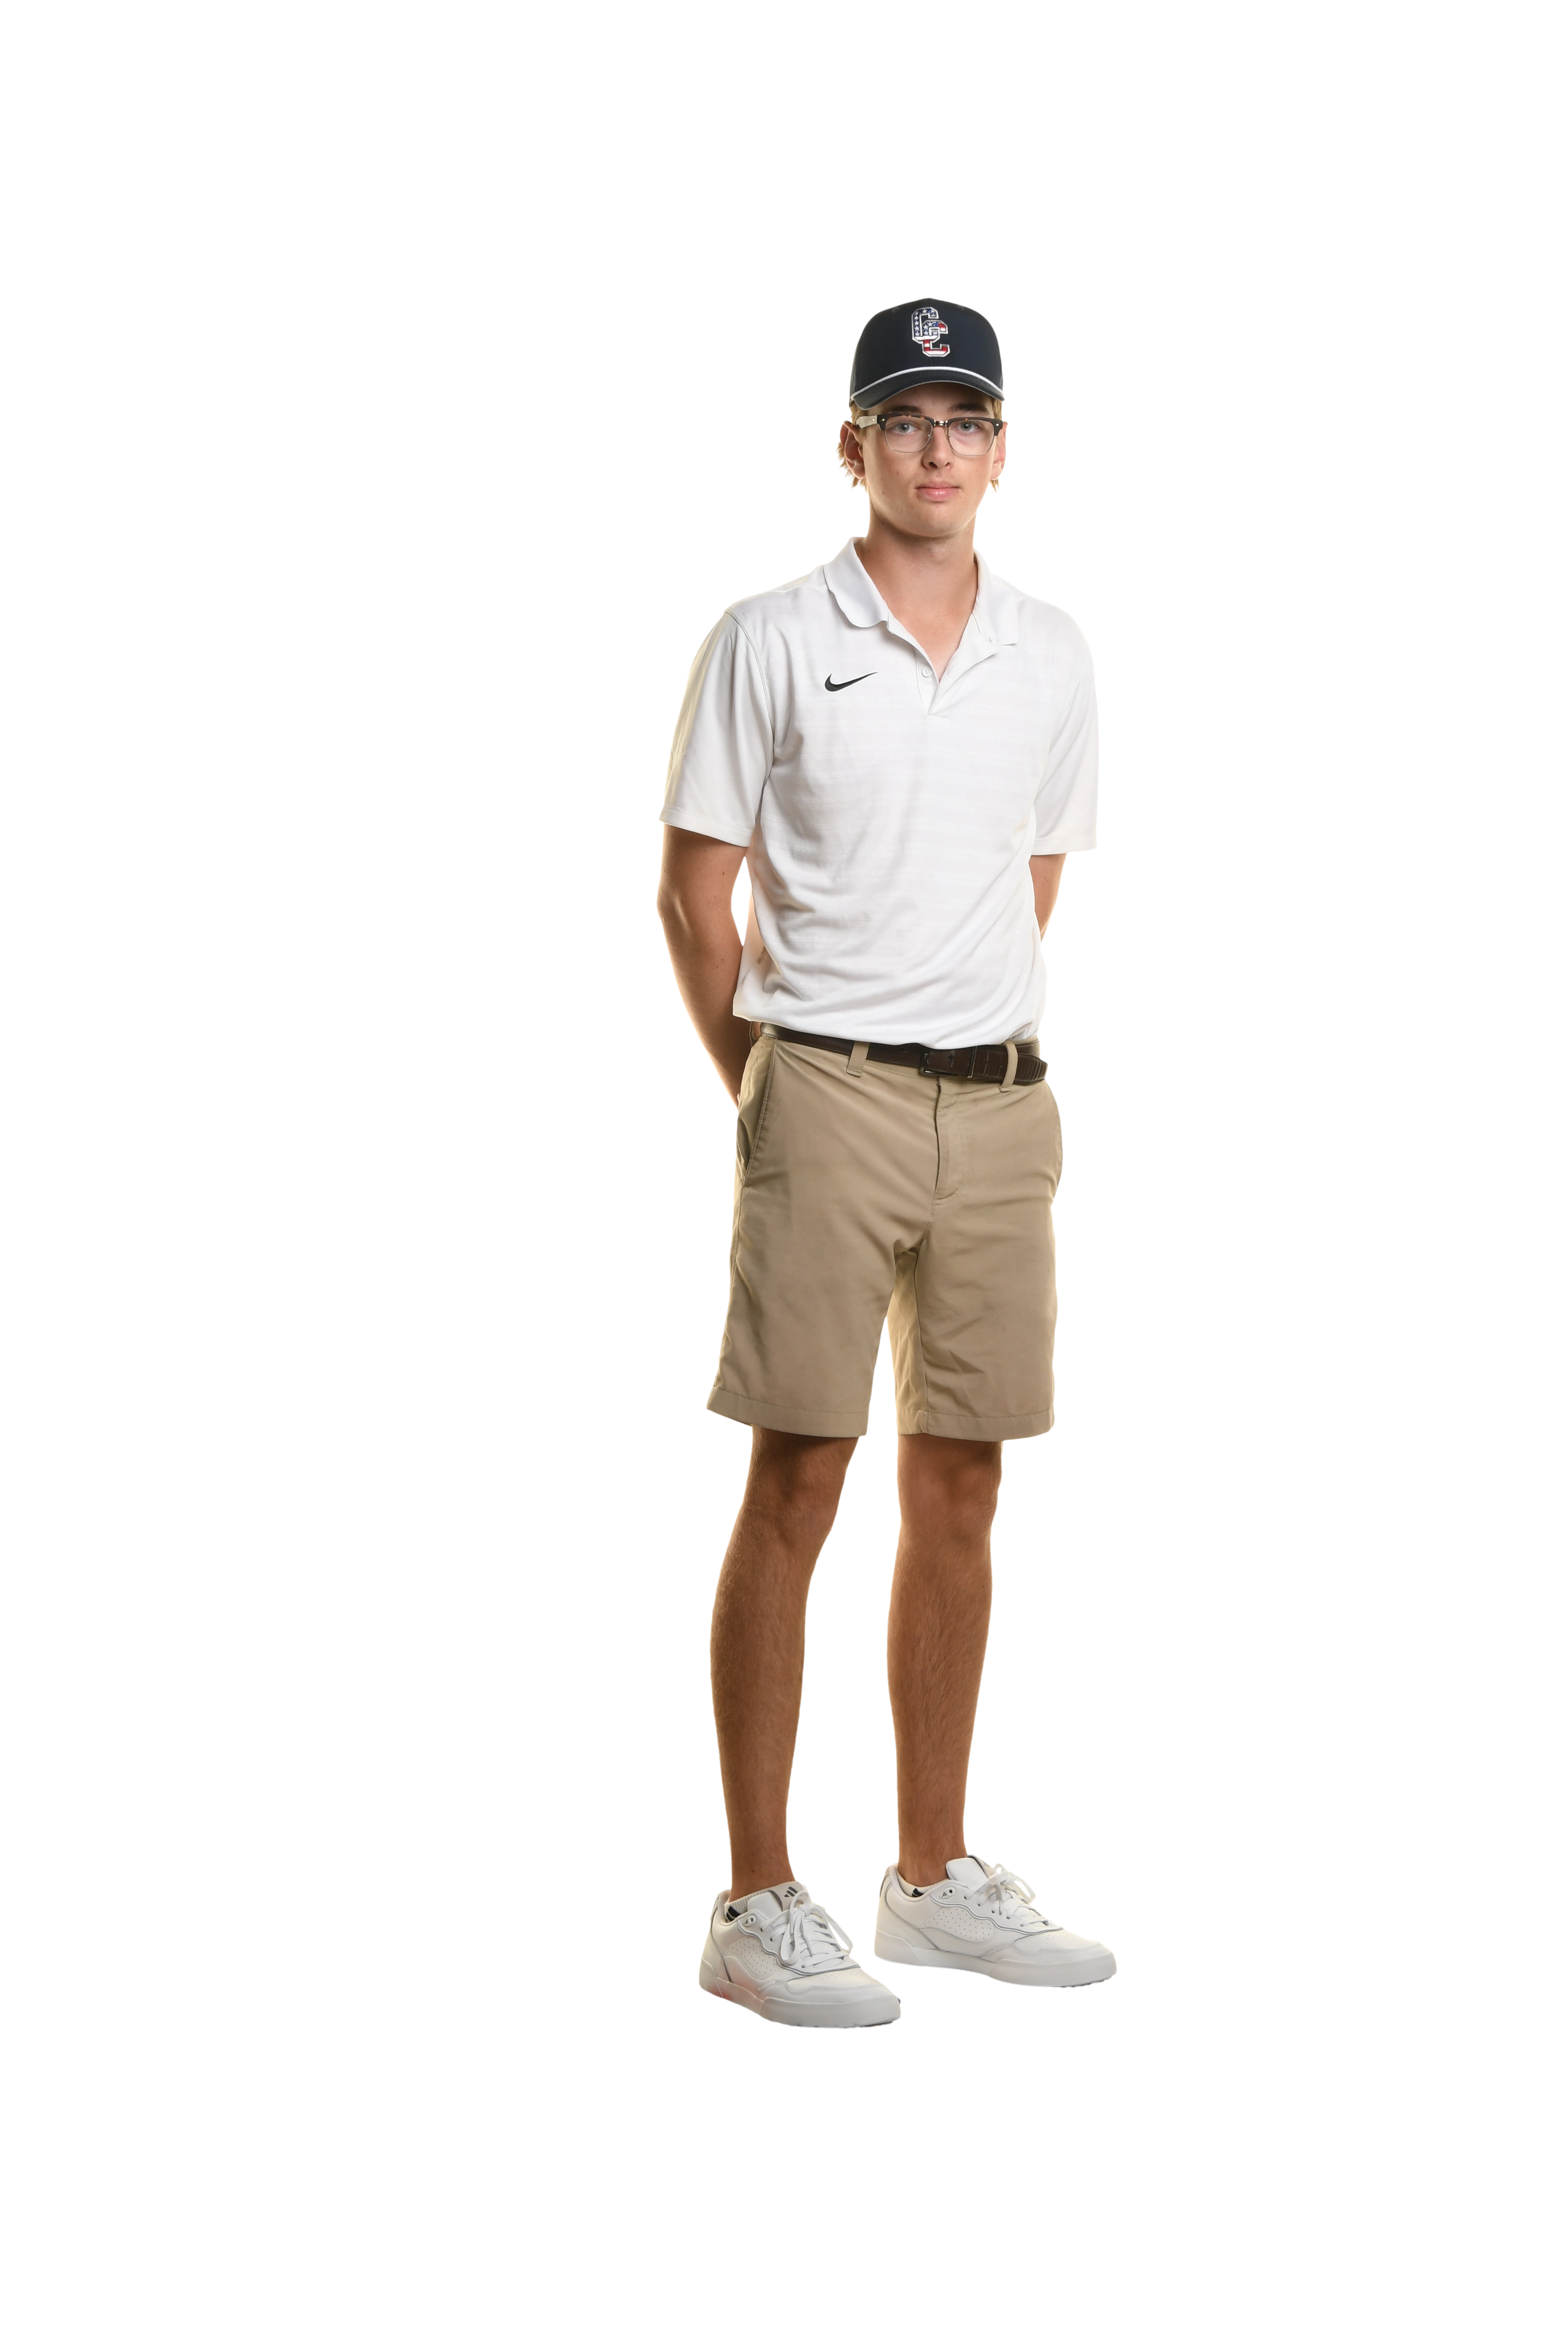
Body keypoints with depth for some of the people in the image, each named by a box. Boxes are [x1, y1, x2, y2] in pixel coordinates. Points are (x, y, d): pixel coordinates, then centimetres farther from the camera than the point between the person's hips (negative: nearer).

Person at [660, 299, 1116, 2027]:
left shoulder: (1050, 655, 11)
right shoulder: (770, 643, -2)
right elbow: (696, 890, 0)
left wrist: (971, 1044, 15)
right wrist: (765, 1093, 3)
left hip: (1001, 1106, 5)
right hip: (826, 1102, -5)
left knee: (958, 1496, 9)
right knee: (796, 1495, -5)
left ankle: (934, 1882, 19)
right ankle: (757, 1911, 0)